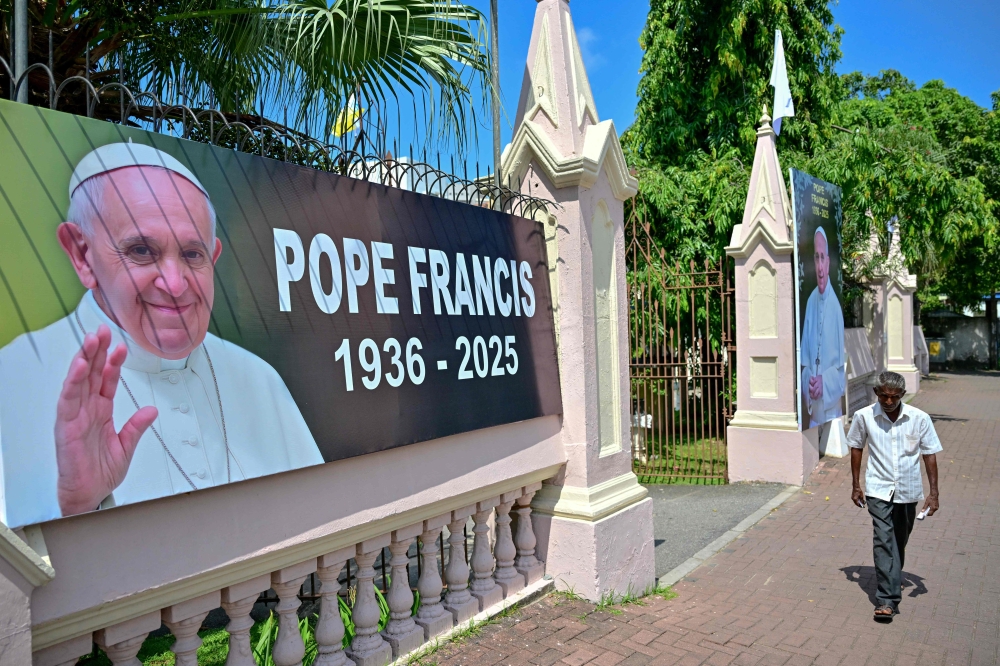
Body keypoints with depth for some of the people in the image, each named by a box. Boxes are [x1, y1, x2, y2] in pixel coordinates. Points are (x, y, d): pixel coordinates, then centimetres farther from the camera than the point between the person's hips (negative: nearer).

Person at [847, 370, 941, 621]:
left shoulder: (919, 418, -9)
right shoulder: (864, 417, -10)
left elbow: (930, 455, -1)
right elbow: (856, 448, 4)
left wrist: (934, 492, -4)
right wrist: (856, 485, 5)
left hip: (908, 490, 2)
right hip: (878, 490, -2)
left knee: (900, 541, 17)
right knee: (883, 541, -12)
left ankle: (893, 579, 43)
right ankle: (888, 599, -11)